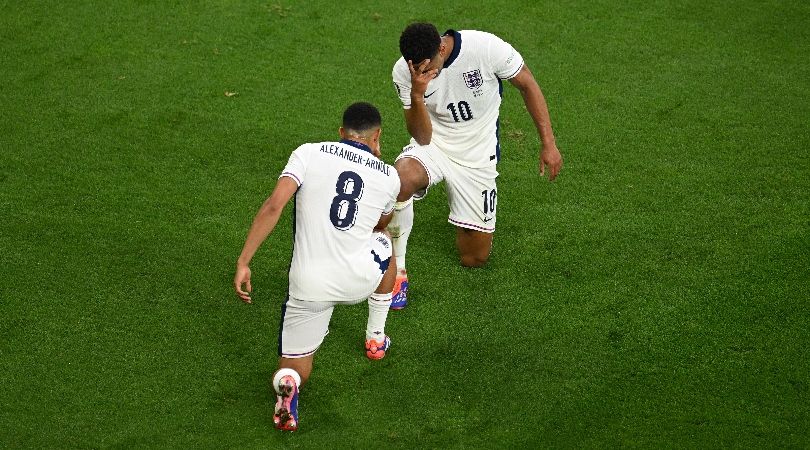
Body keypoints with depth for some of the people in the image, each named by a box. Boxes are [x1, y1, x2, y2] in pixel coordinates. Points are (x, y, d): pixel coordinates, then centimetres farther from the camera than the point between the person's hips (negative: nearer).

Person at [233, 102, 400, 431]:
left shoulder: (309, 153, 1)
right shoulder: (388, 176, 7)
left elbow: (274, 205, -13)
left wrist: (243, 263, -12)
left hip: (309, 285, -1)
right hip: (360, 278, 1)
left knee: (294, 365, 17)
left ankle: (288, 383, -21)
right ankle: (376, 339, 44)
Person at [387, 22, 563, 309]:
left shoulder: (486, 47, -24)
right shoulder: (404, 72, -18)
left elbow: (527, 85, -8)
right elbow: (422, 138, -17)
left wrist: (548, 144, -9)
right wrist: (417, 96, -36)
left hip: (477, 155, 0)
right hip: (434, 146, 0)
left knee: (476, 258, 3)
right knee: (400, 180, -38)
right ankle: (396, 271, -18)